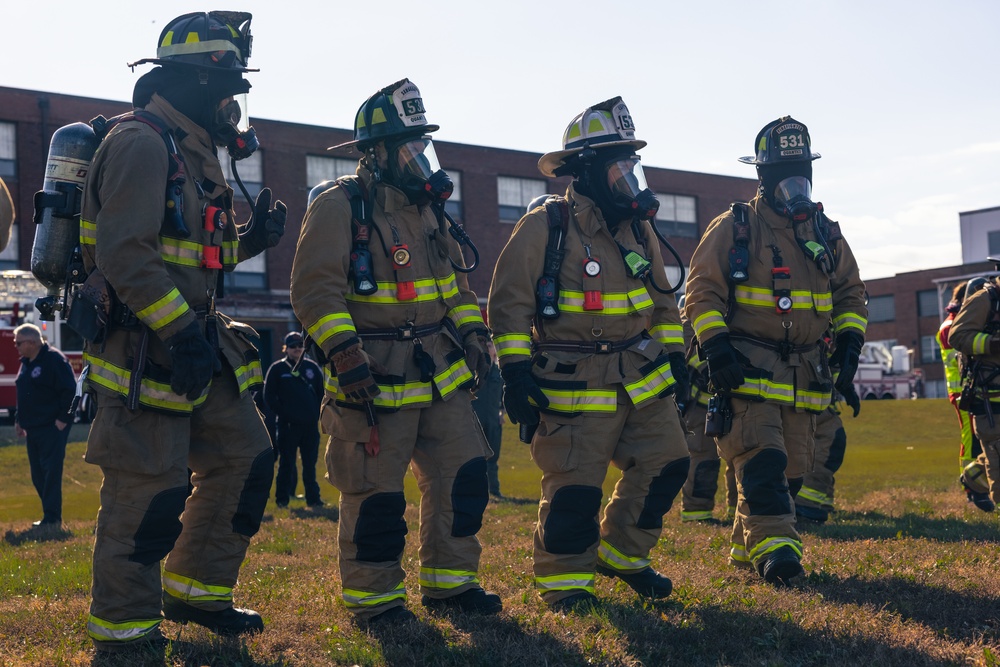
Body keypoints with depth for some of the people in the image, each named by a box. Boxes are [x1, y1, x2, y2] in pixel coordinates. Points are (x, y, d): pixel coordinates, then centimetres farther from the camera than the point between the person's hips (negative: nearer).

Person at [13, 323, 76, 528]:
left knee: (51, 472, -8)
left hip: (52, 427, -9)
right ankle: (51, 515, 16)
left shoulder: (54, 359, -12)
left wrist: (63, 419, -18)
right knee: (38, 474, 10)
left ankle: (52, 518, -6)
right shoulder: (26, 362, 15)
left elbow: (69, 390, -17)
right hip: (33, 428, 9)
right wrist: (20, 419, 18)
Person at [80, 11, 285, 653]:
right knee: (152, 487, -5)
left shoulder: (195, 153, 18)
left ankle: (195, 590, 26)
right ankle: (124, 627, 11)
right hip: (144, 348, -10)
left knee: (245, 459, 13)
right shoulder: (143, 143, -14)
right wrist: (180, 330, -26)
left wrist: (248, 239, 8)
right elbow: (122, 253, -23)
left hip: (196, 343, 10)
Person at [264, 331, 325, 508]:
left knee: (310, 463, 8)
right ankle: (282, 499, 8)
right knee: (286, 463, 0)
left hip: (310, 425, 3)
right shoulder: (277, 368, 1)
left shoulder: (312, 367, 10)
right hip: (288, 425, -3)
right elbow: (269, 396, 0)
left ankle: (313, 498, 14)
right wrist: (283, 414, -7)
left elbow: (322, 392, 14)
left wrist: (317, 414, 4)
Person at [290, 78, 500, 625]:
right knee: (376, 494, 0)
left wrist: (473, 336, 13)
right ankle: (373, 598, 17)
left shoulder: (427, 206, 15)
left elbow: (455, 279, 23)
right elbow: (315, 288, -17)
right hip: (374, 378, -7)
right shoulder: (339, 208, -10)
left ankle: (449, 582, 24)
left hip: (442, 375, 8)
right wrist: (346, 354, -25)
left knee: (463, 476, 8)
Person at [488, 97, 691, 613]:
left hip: (642, 377, 7)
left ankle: (622, 553, 26)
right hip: (575, 388, -6)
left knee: (665, 463, 7)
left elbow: (662, 298, 20)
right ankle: (563, 578, 16)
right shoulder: (545, 226, -10)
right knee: (574, 486, -5)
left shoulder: (638, 227, 10)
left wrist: (674, 355, 14)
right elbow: (509, 303, -10)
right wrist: (516, 372, -14)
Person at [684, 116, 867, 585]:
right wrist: (715, 346, -17)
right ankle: (772, 546, -18)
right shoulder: (733, 228, -2)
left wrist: (849, 341, 4)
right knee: (761, 458, -19)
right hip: (747, 369, -5)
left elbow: (850, 292, 20)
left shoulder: (826, 233, 13)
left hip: (805, 375, 6)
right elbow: (702, 290, -6)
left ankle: (746, 548, 21)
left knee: (792, 466, 8)